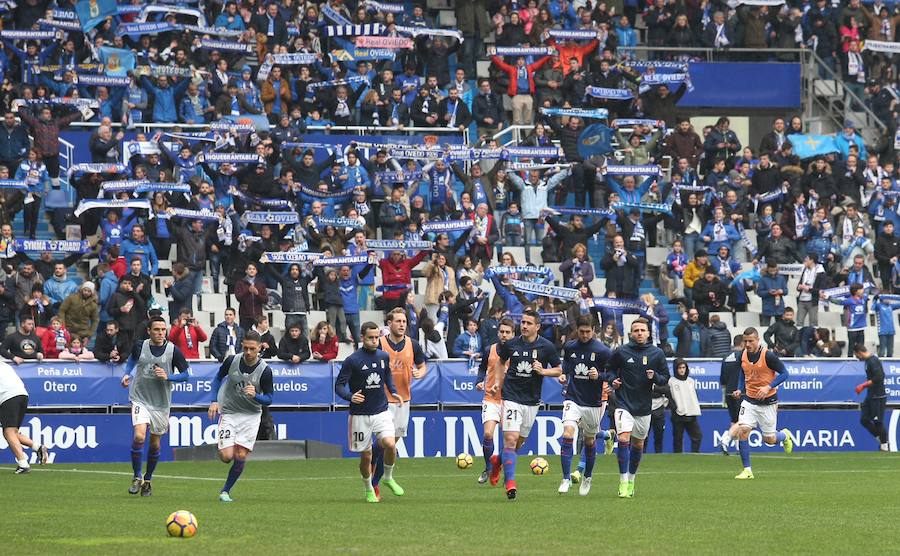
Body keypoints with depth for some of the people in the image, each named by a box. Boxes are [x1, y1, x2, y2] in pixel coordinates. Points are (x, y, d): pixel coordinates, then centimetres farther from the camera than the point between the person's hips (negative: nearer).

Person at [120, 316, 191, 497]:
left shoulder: (173, 351, -6)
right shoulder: (140, 347, -2)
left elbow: (186, 374, -1)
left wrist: (168, 377, -17)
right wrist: (127, 375, 6)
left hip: (161, 403, 1)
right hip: (140, 399, -1)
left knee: (155, 443, 9)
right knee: (139, 436, -20)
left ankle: (148, 480, 29)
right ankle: (137, 477, -5)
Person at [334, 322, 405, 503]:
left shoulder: (384, 357, 4)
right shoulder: (352, 360, -10)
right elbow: (339, 386, -8)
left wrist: (393, 391, 11)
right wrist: (350, 397, -27)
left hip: (381, 411, 2)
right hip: (360, 414, -2)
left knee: (389, 444, -20)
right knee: (366, 456, 3)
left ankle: (388, 478, 6)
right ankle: (369, 490, 27)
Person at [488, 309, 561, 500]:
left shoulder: (547, 346, -4)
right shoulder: (511, 344, -2)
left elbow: (558, 370, 4)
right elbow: (501, 361, 18)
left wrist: (543, 371, -14)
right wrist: (498, 382, 8)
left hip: (532, 400, 2)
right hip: (511, 396, -2)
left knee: (519, 442, 12)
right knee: (510, 439, -15)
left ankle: (497, 461, 42)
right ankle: (510, 483, -14)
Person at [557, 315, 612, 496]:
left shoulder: (603, 351, -10)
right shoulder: (569, 347, 3)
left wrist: (599, 376, -23)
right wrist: (564, 375, 5)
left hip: (593, 403, -1)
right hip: (573, 399, 1)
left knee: (589, 440, 13)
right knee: (567, 435, -18)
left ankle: (587, 477, 35)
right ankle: (566, 478, -14)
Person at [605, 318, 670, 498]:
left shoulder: (657, 353, 1)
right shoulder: (621, 352, -3)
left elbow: (665, 378, 6)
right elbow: (610, 369, 12)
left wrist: (654, 377, -14)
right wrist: (612, 380, -9)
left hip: (644, 407, 3)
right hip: (624, 404, -3)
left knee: (638, 444, 14)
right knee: (623, 439, -19)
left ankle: (631, 480, 33)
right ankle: (623, 483, -16)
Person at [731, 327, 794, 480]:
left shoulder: (768, 356, -18)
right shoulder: (743, 356, -1)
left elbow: (784, 373, -12)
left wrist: (769, 387, -23)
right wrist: (740, 390, 2)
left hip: (767, 402, -4)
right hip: (749, 401, 4)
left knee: (769, 439, 3)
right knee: (742, 431, -16)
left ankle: (784, 435, 41)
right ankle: (747, 470, -8)